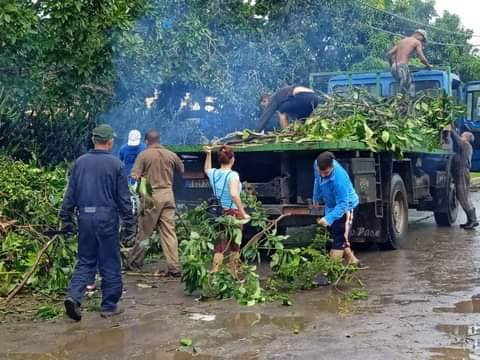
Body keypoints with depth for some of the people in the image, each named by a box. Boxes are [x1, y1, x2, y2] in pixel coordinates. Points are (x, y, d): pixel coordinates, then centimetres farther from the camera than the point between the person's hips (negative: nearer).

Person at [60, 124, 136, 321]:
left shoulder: (80, 162, 6)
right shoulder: (115, 164, -4)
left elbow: (70, 194, 7)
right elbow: (123, 197, -2)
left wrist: (66, 220, 14)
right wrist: (129, 224, 4)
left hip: (85, 217, 3)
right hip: (107, 217, -3)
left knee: (85, 261, 13)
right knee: (110, 264, 7)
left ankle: (74, 296, -7)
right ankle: (109, 306, 14)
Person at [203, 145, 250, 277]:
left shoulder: (213, 173, 3)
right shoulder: (232, 175, -16)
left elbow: (206, 169, 29)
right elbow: (234, 194, -30)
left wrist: (208, 154, 28)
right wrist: (243, 213, -26)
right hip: (233, 213, -5)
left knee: (220, 246, 5)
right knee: (235, 246, 13)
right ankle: (234, 275, 24)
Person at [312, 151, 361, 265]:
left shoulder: (339, 178, -39)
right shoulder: (317, 165, -18)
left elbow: (342, 204, -36)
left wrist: (328, 218, -45)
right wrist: (316, 198, 16)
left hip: (345, 206, -9)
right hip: (331, 205, 9)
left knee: (339, 238, -8)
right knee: (334, 233, 18)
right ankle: (351, 259, 32)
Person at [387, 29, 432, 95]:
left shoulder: (402, 40, 24)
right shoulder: (417, 42, 6)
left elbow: (389, 54, 18)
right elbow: (422, 58, -2)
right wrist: (428, 65, 17)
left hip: (394, 68, 7)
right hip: (402, 67, -7)